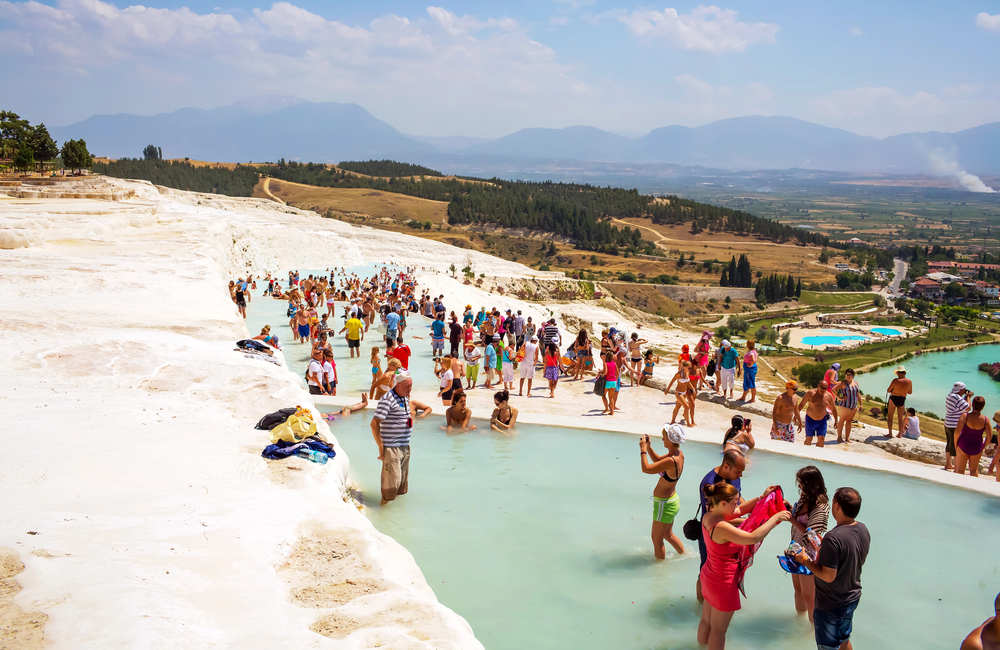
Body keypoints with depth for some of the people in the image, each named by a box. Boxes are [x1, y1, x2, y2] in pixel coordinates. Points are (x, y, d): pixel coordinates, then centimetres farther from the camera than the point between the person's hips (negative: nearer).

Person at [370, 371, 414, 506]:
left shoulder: (405, 398, 11)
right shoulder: (387, 399, -17)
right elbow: (374, 424, -22)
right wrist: (381, 446, -20)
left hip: (404, 447, 8)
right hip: (392, 448, -8)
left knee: (403, 479, 16)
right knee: (392, 479, -5)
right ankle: (385, 504, 12)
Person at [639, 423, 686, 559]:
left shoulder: (671, 461, -32)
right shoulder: (679, 454, -4)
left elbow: (646, 469, -29)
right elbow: (658, 460, 13)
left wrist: (643, 450, -18)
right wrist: (648, 447, 2)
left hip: (664, 504, -9)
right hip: (672, 500, 9)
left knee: (657, 538, 11)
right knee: (667, 534, 29)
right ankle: (684, 555, 45)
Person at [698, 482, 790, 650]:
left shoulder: (708, 515, -7)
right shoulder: (721, 527, -34)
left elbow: (740, 510, 7)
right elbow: (753, 538, -38)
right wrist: (775, 518, -28)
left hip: (709, 575, 9)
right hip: (723, 583, -9)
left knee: (706, 621, 25)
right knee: (718, 629, 12)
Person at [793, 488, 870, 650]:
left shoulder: (833, 538, -33)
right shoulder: (863, 530, -7)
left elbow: (828, 576, -28)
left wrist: (805, 560, -16)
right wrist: (824, 549, 6)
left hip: (831, 604, -7)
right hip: (852, 598, 7)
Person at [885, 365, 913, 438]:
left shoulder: (895, 381, -17)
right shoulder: (909, 382, -5)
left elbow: (888, 390, -9)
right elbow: (910, 392, 10)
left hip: (893, 399, -4)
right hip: (902, 401, 4)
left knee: (889, 416, 9)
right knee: (900, 418, 17)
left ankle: (890, 433, 6)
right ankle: (900, 434, 23)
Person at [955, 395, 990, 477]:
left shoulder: (964, 416, -18)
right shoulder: (985, 419, -11)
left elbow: (957, 431, -24)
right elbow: (989, 436, -10)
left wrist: (955, 443, -8)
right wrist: (984, 446, 7)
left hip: (963, 446, -2)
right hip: (977, 448, 2)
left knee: (960, 470, 10)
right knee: (974, 470, 21)